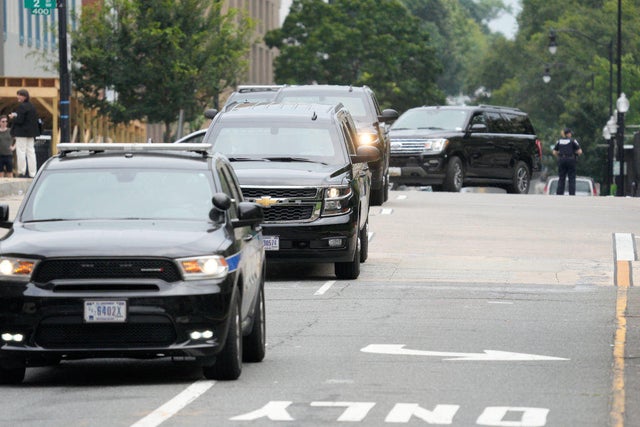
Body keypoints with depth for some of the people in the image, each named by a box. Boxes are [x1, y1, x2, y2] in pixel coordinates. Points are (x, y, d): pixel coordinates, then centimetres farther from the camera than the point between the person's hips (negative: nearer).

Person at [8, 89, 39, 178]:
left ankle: (22, 172, -5)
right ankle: (32, 173, 9)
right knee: (31, 152, 9)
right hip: (31, 133, 8)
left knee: (21, 152, -4)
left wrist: (13, 117, -1)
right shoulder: (32, 107, 11)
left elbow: (19, 120, -21)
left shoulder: (22, 107, -16)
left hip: (22, 133, -8)